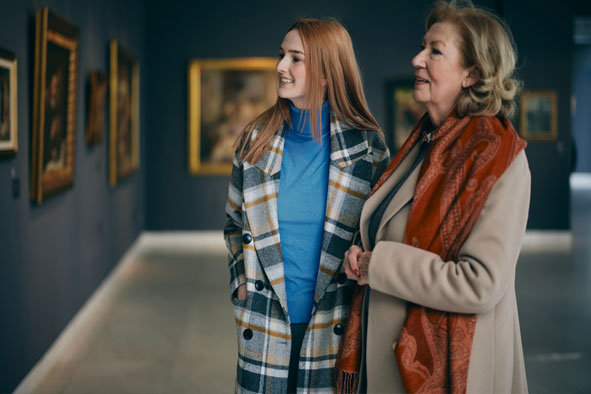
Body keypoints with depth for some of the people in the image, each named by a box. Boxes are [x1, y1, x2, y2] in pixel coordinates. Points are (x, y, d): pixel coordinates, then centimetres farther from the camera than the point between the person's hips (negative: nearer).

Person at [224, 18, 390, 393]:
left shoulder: (366, 144, -3)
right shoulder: (257, 138, 2)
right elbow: (235, 223, 12)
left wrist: (362, 288, -1)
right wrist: (241, 281, 1)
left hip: (334, 325, -1)